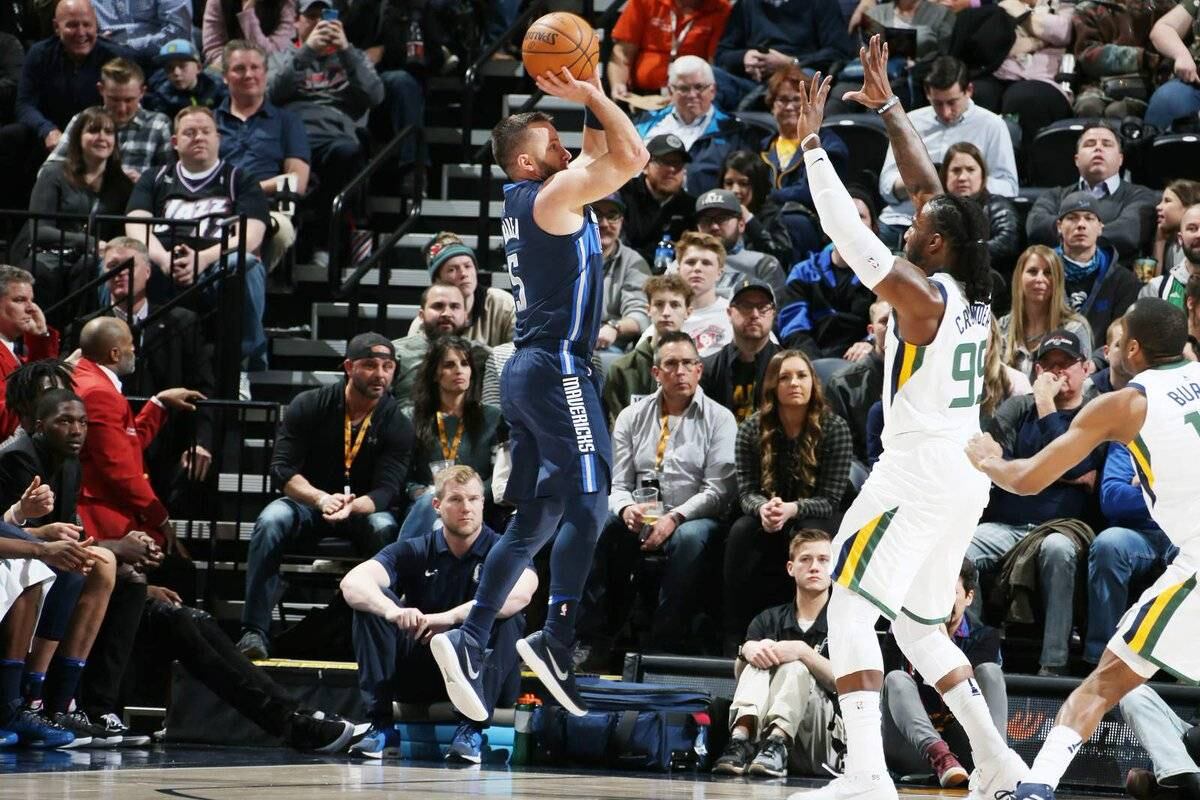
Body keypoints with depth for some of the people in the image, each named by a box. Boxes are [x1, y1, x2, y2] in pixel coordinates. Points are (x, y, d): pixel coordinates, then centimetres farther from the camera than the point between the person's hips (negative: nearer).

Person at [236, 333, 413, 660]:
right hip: (307, 501, 0)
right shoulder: (308, 406, -7)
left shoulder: (398, 425, -6)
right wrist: (321, 498, -33)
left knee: (385, 529, -35)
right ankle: (254, 632, -35)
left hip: (363, 508, 0)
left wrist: (352, 507, -38)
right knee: (271, 521, -32)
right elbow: (283, 469, -13)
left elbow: (387, 489, -14)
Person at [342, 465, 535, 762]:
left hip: (484, 676, -2)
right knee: (371, 601, -15)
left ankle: (471, 729, -28)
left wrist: (451, 616, -40)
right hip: (420, 674, 2)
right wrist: (391, 610, -38)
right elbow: (352, 582, -16)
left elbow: (521, 593, -29)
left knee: (505, 617, -28)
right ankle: (381, 728, -21)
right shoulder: (414, 551, 1)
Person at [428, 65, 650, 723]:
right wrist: (592, 96, -7)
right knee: (588, 503, -12)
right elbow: (632, 156, -15)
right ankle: (556, 642, -22)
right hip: (559, 368, -9)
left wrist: (588, 102, 17)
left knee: (534, 522, 10)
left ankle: (469, 640, 3)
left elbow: (601, 155, 27)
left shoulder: (525, 199, 16)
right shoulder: (553, 195, -9)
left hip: (529, 370, 10)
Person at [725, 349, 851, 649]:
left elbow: (830, 500, -14)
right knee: (740, 533, -30)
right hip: (767, 522, 2)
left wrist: (792, 509, -35)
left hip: (814, 518, -2)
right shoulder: (752, 430, -5)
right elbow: (747, 492, -7)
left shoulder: (834, 428, -11)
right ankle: (735, 638, -29)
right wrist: (763, 508, -33)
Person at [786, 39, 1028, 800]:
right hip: (967, 474, 9)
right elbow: (927, 186, 16)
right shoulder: (974, 293, 9)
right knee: (918, 623, 19)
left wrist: (813, 142, -13)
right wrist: (888, 105, 19)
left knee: (852, 609, -10)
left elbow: (847, 230, -18)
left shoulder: (921, 293, -13)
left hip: (918, 472, -9)